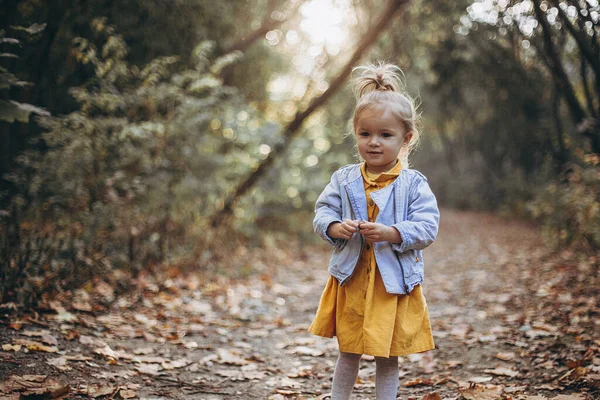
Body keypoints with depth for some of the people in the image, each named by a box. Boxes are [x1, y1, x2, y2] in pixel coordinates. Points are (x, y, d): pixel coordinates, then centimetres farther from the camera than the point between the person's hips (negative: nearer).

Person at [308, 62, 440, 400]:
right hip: (351, 280, 2)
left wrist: (390, 233, -27)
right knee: (348, 354, 16)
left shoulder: (413, 184, -8)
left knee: (388, 358, 11)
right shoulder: (344, 179, 0)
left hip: (394, 283, -2)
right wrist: (335, 227, -18)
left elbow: (427, 227, -13)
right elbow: (323, 212, 3)